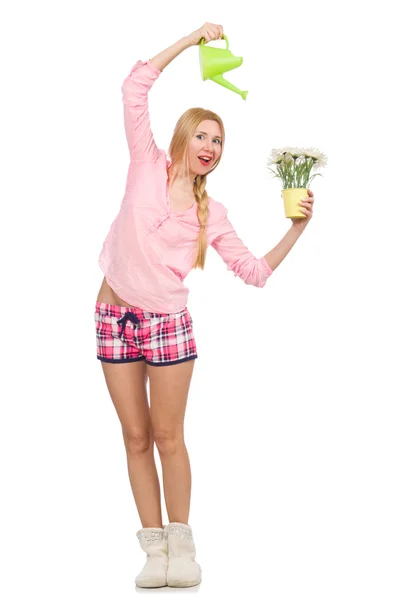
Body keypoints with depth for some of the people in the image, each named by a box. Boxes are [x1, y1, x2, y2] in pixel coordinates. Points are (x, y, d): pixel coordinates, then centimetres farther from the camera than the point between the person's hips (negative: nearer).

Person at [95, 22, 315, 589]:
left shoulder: (211, 213, 4)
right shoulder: (149, 167, -1)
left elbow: (257, 272, 2)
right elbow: (135, 87, -9)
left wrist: (297, 228, -7)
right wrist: (191, 39, -7)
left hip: (168, 323, 0)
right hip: (116, 318, 0)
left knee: (168, 437, 3)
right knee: (136, 437, 5)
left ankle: (180, 542, 15)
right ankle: (154, 547, 14)